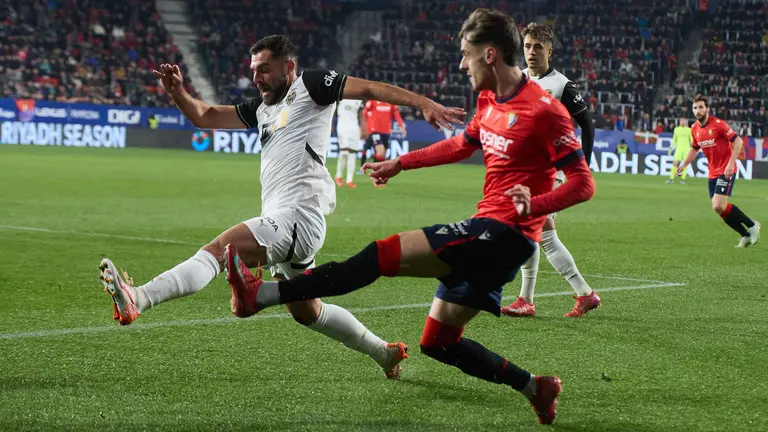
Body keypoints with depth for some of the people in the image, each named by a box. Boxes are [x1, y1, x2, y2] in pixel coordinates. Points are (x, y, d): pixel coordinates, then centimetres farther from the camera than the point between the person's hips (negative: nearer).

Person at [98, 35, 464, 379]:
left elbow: (369, 89, -1)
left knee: (219, 248, -28)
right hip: (283, 222, 10)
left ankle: (137, 300, -45)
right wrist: (177, 93, 6)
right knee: (306, 313, 21)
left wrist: (425, 104, -10)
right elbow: (205, 117, 26)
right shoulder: (262, 109, 26)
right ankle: (385, 352, 34)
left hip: (299, 218, -10)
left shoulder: (311, 86, 4)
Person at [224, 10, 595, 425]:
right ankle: (535, 388, 21)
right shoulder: (489, 100, 11)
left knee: (385, 253, -18)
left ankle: (262, 293, -21)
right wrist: (399, 163, 33)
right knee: (438, 342, 13)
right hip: (488, 235, 10)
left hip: (505, 233, -10)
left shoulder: (545, 110, -15)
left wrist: (535, 204, -33)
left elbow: (583, 184, -17)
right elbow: (462, 145, 31)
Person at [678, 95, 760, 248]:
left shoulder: (718, 124, -16)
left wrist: (731, 163, -23)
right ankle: (746, 235, 16)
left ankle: (752, 225, -1)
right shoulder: (695, 129, 5)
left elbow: (738, 141, -15)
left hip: (726, 171, -7)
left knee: (719, 206, -19)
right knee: (718, 208, 2)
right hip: (713, 173, 7)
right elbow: (695, 149, 22)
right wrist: (684, 165, 11)